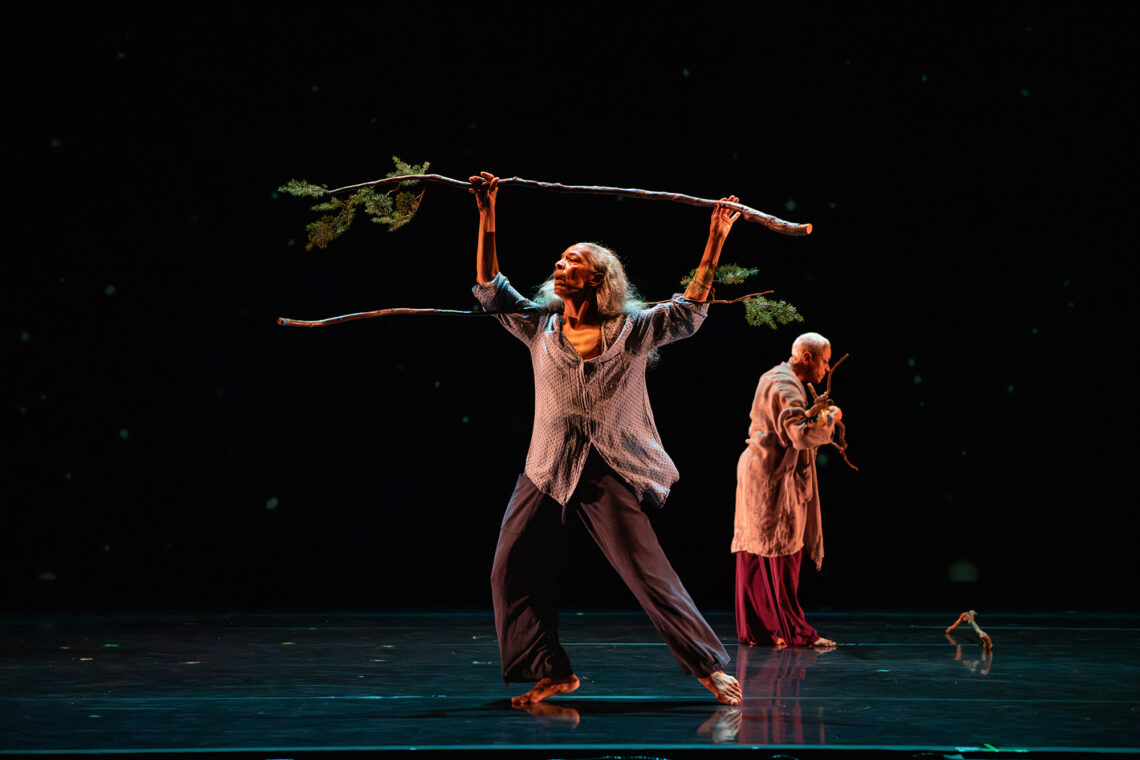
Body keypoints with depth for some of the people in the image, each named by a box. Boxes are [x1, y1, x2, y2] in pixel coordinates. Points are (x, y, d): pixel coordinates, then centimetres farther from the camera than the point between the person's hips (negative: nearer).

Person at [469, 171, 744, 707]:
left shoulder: (632, 331, 0)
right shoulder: (539, 328, 8)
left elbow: (690, 310, -1)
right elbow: (489, 287, 7)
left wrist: (715, 240, -7)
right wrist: (487, 215, 1)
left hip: (609, 476, -4)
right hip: (546, 474, 4)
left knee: (649, 574, -10)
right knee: (512, 572, -2)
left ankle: (709, 666, -2)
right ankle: (551, 672, 9)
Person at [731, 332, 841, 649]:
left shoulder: (774, 379, 17)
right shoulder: (785, 386, -17)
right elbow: (802, 435, -28)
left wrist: (812, 411, 14)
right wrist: (830, 418, -12)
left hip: (758, 474, 11)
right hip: (773, 480, -11)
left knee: (756, 557, 9)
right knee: (782, 555, -8)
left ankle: (755, 629, 13)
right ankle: (795, 631, -5)